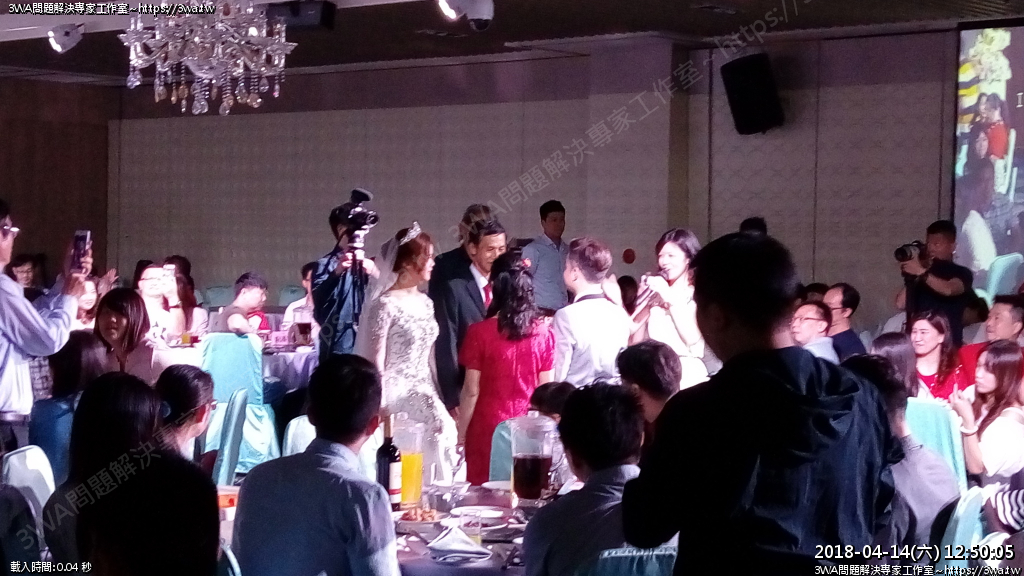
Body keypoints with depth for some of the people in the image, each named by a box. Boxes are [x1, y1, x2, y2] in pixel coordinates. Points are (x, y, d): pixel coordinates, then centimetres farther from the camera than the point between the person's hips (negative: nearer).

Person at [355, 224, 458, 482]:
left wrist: (437, 394, 14)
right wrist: (382, 406, -14)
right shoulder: (386, 304, -10)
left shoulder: (425, 302, 13)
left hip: (424, 390, 7)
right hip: (396, 389, -7)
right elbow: (376, 361, -11)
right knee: (438, 422, -28)